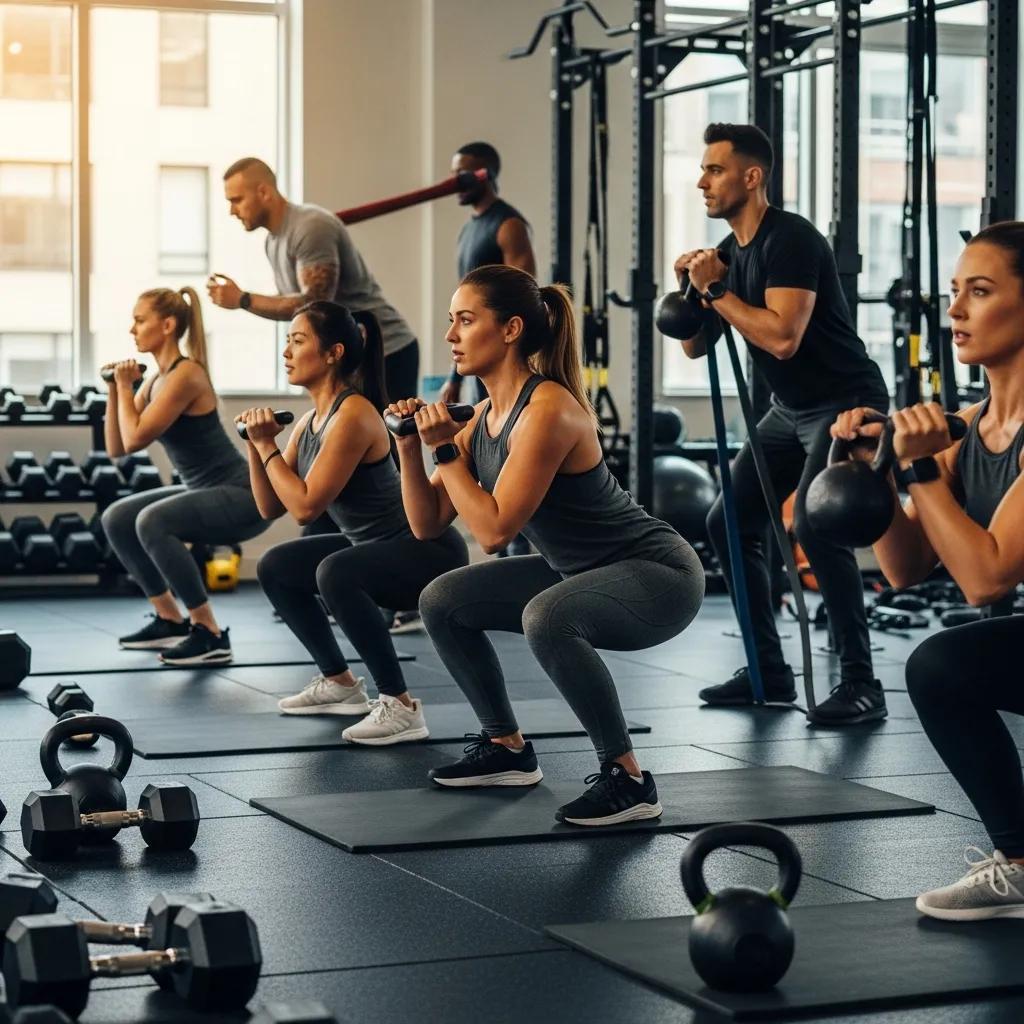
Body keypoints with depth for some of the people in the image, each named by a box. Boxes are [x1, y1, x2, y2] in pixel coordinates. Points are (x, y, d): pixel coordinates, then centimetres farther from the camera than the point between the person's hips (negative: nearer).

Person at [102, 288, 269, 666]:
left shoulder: (185, 375, -18)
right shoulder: (157, 380, 9)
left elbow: (135, 438, -21)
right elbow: (115, 448, 10)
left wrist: (125, 386, -9)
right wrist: (115, 389, 2)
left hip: (241, 495, -10)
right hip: (206, 492, 10)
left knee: (153, 521, -30)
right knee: (117, 519, 10)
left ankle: (210, 634, -21)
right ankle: (170, 620, 17)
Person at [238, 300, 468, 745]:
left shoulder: (352, 415, -22)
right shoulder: (311, 420, 6)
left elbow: (305, 506, -24)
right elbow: (270, 507, 8)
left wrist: (267, 446, -14)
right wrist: (256, 444, -4)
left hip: (429, 551, -10)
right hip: (375, 547, 10)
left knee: (335, 573, -35)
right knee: (275, 568, 14)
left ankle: (401, 706, -24)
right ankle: (339, 683, 24)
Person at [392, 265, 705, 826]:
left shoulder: (547, 410, -24)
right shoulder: (485, 415, 3)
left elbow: (494, 528, -27)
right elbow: (427, 523, 4)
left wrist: (445, 449, -19)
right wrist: (410, 446, -8)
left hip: (656, 574, -10)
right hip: (581, 571, 10)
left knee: (546, 618, -38)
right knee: (442, 602, 9)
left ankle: (628, 779, -22)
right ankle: (507, 749, 23)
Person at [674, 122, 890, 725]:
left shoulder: (790, 240, -21)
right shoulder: (729, 253, 8)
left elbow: (783, 337, -32)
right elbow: (695, 347, 12)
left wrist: (716, 291, -21)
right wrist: (692, 287, -6)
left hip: (847, 403, -10)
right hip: (792, 409, 10)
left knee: (814, 526, -28)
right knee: (731, 521, 8)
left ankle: (861, 684, -21)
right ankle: (769, 670, 16)